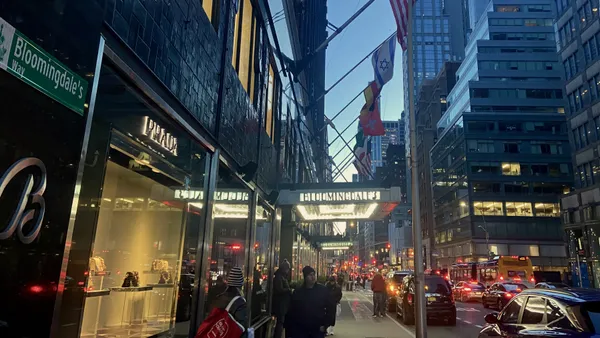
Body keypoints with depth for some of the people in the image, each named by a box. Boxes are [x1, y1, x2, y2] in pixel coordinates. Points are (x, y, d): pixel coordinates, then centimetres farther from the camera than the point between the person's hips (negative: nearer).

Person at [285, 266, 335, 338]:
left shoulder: (323, 290, 0)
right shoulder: (297, 292, 1)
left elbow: (331, 308, 2)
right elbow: (291, 311, 4)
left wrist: (325, 325, -4)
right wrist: (290, 329, 0)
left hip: (318, 330, 0)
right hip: (300, 330, 0)